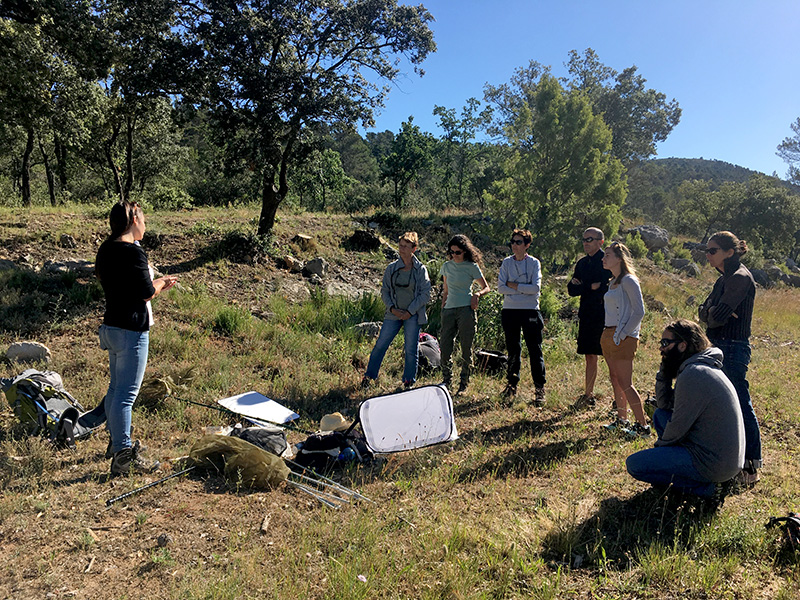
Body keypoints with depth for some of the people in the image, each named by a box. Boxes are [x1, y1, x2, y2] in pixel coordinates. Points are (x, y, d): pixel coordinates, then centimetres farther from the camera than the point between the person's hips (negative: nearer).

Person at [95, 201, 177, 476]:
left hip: (111, 327, 10)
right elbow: (146, 293, -17)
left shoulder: (106, 249, 10)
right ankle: (124, 457, 0)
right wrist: (161, 283, 2)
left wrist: (155, 284, 14)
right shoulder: (133, 251, -17)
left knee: (115, 389, 20)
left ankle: (117, 442, 36)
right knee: (126, 394, -5)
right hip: (131, 331, -10)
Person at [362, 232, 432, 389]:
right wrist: (392, 308, -7)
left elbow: (425, 295, -4)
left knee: (411, 350, 3)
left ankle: (409, 381, 18)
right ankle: (369, 376, 15)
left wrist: (410, 311, -10)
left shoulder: (421, 270, -2)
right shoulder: (392, 268, 4)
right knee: (380, 345, 1)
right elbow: (384, 291, 8)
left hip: (413, 315, -2)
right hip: (394, 314, 2)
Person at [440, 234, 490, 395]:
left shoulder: (472, 267, 2)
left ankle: (464, 383, 11)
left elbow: (486, 288, 6)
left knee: (466, 348, 0)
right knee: (445, 347, 0)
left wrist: (477, 294, -14)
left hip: (466, 309, -4)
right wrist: (442, 309, 13)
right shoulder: (446, 266, 13)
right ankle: (447, 380, 17)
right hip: (449, 310, 4)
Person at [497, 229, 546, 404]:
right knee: (513, 349, 11)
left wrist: (514, 286, -8)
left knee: (535, 349, -2)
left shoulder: (534, 263, 0)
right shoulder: (506, 262, 7)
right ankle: (512, 384, 23)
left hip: (530, 311, -2)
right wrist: (524, 289, -9)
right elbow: (501, 287, -4)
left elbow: (536, 288, -12)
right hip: (509, 311, 3)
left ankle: (540, 388, 5)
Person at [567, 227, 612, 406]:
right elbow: (571, 290, 10)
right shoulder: (582, 263, 15)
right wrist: (592, 287, -8)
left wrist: (582, 288, -11)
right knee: (590, 356, 13)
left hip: (606, 317, -7)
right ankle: (588, 395, 22)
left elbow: (608, 288, -17)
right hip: (587, 316, 7)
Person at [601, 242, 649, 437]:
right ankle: (621, 420, 25)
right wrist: (608, 333, 15)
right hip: (609, 334, 9)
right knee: (615, 380, 14)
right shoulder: (614, 282, 15)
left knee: (625, 384, -6)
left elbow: (639, 311, -16)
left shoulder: (628, 281, -12)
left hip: (623, 338, -9)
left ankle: (643, 425, 3)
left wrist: (622, 334, -17)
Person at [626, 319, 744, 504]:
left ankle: (701, 487, -4)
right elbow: (665, 404, 15)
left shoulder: (693, 375, -22)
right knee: (660, 414, 17)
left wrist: (660, 444, 3)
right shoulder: (703, 367, 10)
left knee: (633, 464, -9)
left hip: (713, 464, -10)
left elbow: (677, 428, -17)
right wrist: (664, 370, 4)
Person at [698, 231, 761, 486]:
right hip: (721, 348, 10)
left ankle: (751, 465, 9)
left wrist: (711, 314, -1)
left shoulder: (740, 277, -15)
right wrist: (710, 312, -13)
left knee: (740, 407, -2)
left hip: (733, 350, -10)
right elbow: (704, 312, 8)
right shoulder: (725, 279, 15)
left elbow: (717, 316, -22)